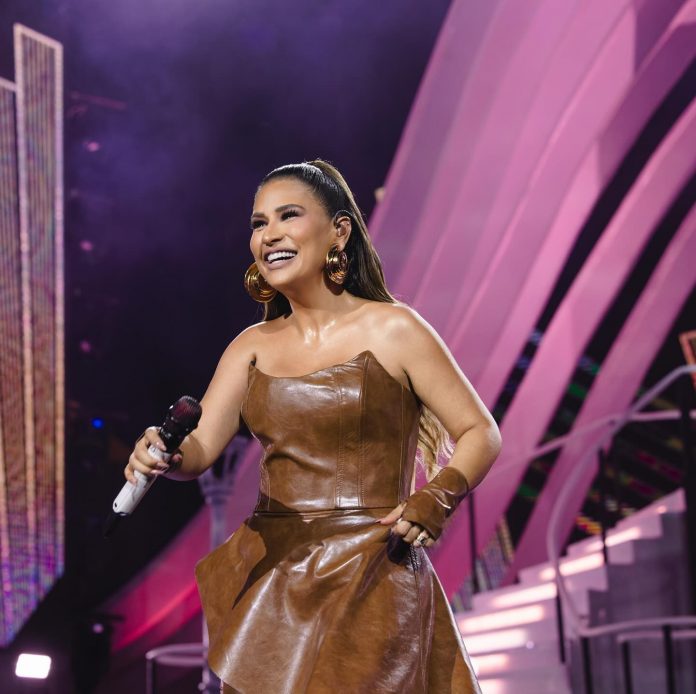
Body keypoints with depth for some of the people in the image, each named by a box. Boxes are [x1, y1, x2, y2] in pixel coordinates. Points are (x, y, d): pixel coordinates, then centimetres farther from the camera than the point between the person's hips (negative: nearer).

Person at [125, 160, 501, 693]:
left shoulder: (391, 330, -5)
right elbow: (201, 444, -1)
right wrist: (166, 459, -24)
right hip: (271, 573, 4)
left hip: (370, 578, -4)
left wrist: (436, 498, -18)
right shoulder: (253, 346, 9)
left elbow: (481, 433, -1)